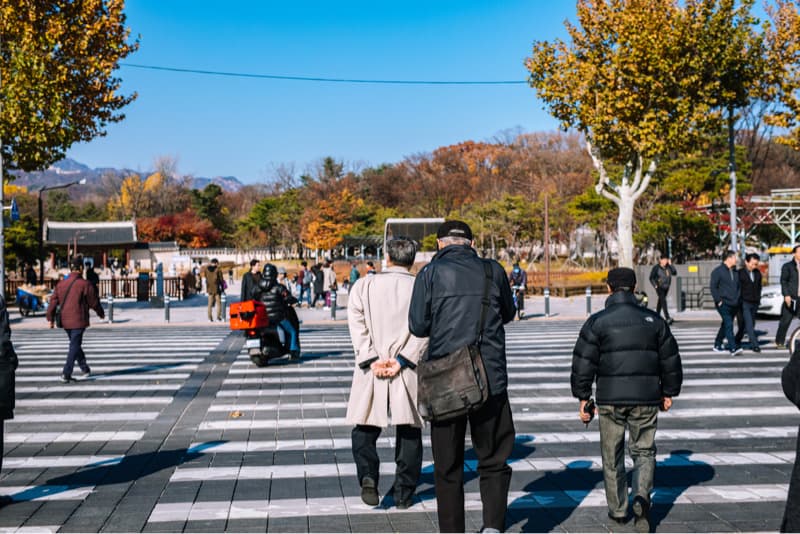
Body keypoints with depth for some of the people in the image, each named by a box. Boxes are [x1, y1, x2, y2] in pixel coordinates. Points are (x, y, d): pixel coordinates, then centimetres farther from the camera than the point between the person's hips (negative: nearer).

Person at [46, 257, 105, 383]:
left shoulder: (61, 284, 6)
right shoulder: (85, 284, -11)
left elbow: (53, 302, 4)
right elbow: (94, 302, -5)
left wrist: (51, 319, 10)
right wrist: (101, 313, 12)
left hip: (65, 321, 6)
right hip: (78, 321, -6)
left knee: (75, 344, 21)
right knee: (74, 347, -1)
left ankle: (84, 368, 32)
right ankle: (66, 374, -7)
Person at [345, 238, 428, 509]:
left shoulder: (364, 286, 5)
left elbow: (356, 324, -5)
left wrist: (372, 359, -9)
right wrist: (401, 360, -11)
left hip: (371, 370, 0)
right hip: (408, 373, 0)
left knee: (365, 428, 11)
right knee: (409, 432, 10)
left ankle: (368, 474, -12)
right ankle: (403, 493, 13)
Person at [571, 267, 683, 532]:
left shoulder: (597, 322, -3)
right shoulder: (653, 319, 5)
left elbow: (583, 363, -5)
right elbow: (671, 359, 11)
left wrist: (583, 397, 3)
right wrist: (668, 392, 21)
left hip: (610, 399, -1)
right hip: (646, 399, 2)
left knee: (612, 456, 12)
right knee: (644, 451, 11)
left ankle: (618, 509, 20)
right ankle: (642, 495, -13)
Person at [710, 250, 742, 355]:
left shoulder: (735, 272, 16)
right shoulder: (718, 271, -6)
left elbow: (738, 286, 23)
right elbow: (713, 287, -9)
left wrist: (738, 298, 11)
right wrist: (719, 300, -14)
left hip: (734, 305, 7)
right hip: (723, 304, -7)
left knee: (726, 325, 14)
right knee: (729, 324, -17)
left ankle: (717, 345, 28)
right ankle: (733, 348, -23)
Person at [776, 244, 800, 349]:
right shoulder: (787, 266, 2)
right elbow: (783, 281, -5)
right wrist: (786, 295, -16)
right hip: (792, 298, -3)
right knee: (785, 320, 1)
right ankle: (780, 341, 11)